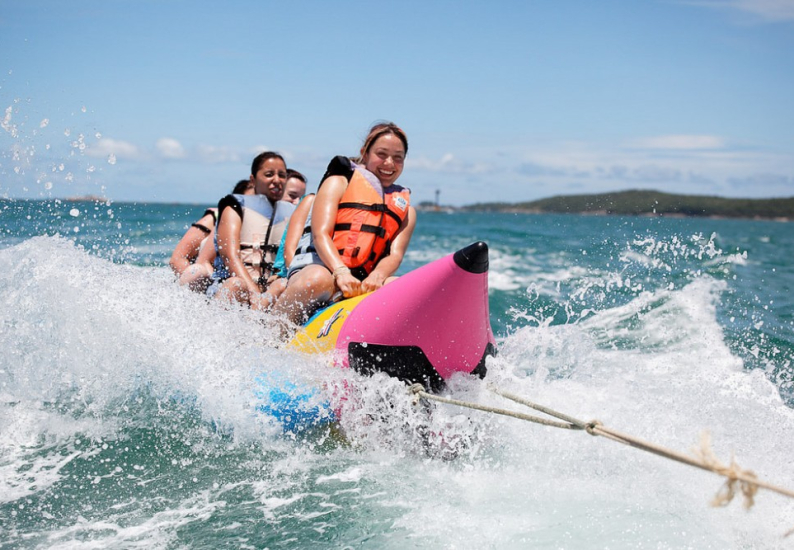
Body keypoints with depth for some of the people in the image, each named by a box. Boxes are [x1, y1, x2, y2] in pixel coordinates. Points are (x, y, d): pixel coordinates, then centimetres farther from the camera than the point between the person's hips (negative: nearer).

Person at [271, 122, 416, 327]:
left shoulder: (406, 210, 24)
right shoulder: (339, 182, 12)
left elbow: (395, 254, 7)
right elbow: (320, 234, -3)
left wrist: (377, 276, -19)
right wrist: (341, 272, -24)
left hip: (362, 283, 4)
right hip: (319, 266, -3)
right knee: (318, 281, -39)